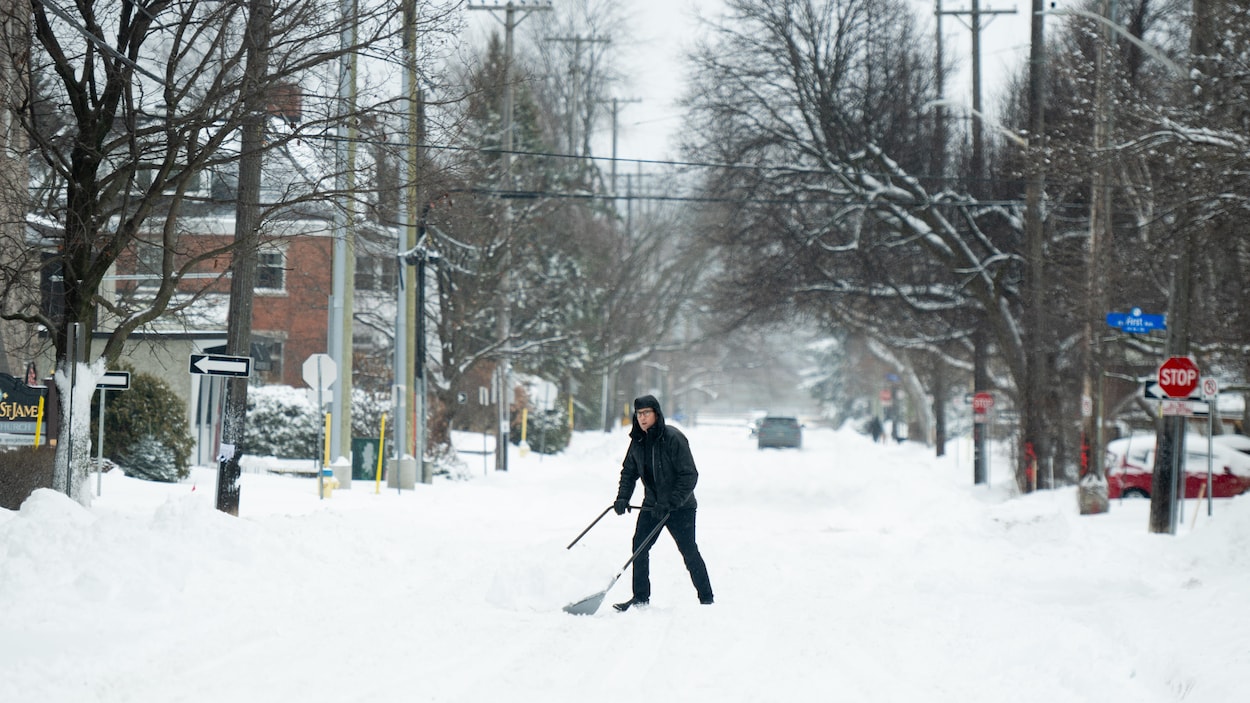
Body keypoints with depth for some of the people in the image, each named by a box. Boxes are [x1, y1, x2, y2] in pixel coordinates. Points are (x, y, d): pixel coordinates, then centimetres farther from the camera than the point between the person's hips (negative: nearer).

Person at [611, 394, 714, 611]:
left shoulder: (673, 438, -18)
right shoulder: (638, 441, 2)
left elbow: (689, 475, -19)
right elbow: (629, 472, 14)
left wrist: (670, 504, -25)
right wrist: (622, 498, -2)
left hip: (680, 506, -6)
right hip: (652, 505, 6)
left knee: (689, 551, -4)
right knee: (639, 546, -3)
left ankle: (706, 599, 7)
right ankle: (641, 597, 7)